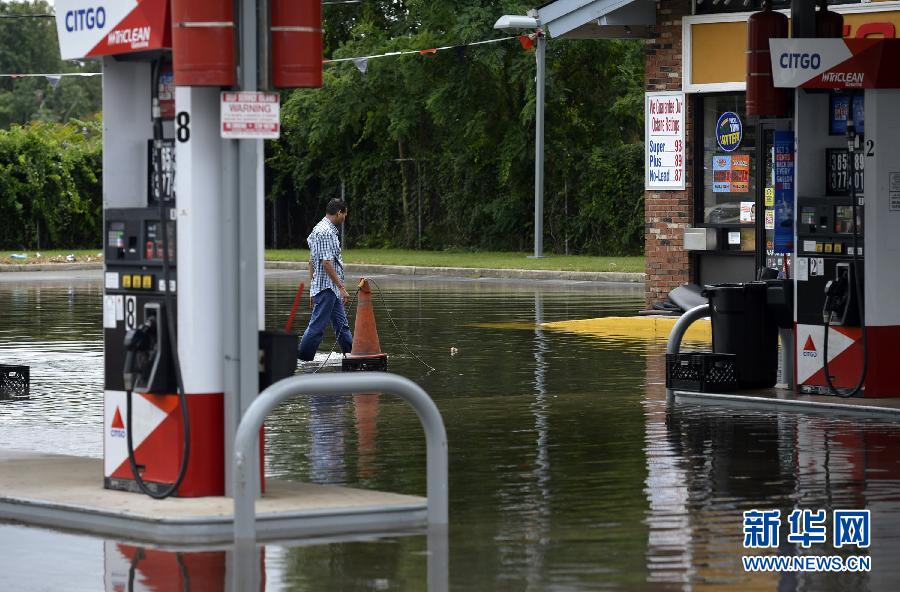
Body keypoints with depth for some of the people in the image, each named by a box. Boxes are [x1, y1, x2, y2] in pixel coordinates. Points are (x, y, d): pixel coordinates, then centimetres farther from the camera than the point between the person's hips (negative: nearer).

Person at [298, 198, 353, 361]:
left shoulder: (319, 230, 16)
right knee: (317, 326, -8)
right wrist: (342, 288, -22)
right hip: (326, 287, -11)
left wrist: (312, 288, 24)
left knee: (342, 326, 13)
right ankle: (301, 359, -5)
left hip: (332, 289, 11)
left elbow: (312, 262, 20)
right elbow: (326, 263, -23)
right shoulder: (326, 232, -17)